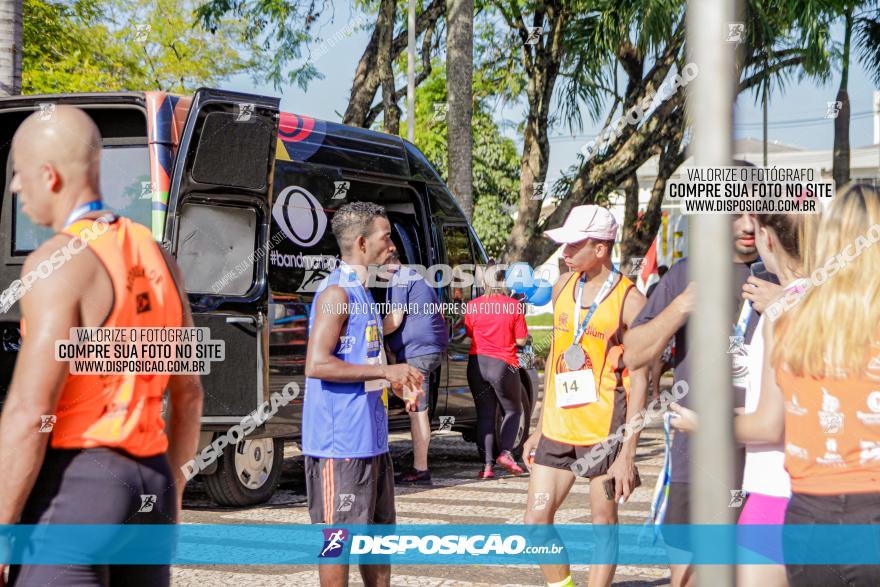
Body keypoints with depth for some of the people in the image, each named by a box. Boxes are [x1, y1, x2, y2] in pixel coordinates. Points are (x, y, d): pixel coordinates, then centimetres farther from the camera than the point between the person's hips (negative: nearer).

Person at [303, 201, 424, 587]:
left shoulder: (361, 292, 16)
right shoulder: (336, 292, -14)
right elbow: (317, 365, -23)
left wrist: (395, 382, 12)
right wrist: (385, 370, -20)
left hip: (371, 438, 10)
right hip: (340, 440, -10)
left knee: (379, 530, 16)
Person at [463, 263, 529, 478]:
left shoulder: (473, 306, -3)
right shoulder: (513, 306, -9)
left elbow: (469, 333, 9)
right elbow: (521, 340, -5)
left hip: (477, 362, 2)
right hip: (503, 364, -2)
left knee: (485, 415, 9)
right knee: (513, 411, 16)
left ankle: (487, 464, 2)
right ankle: (506, 452, -4)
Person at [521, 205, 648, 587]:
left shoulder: (629, 301, -11)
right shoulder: (563, 286, 9)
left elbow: (639, 379, -12)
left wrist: (628, 452, -16)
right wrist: (540, 428, 16)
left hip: (604, 430, -6)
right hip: (558, 427, 6)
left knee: (603, 522, 4)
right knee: (536, 520, 3)